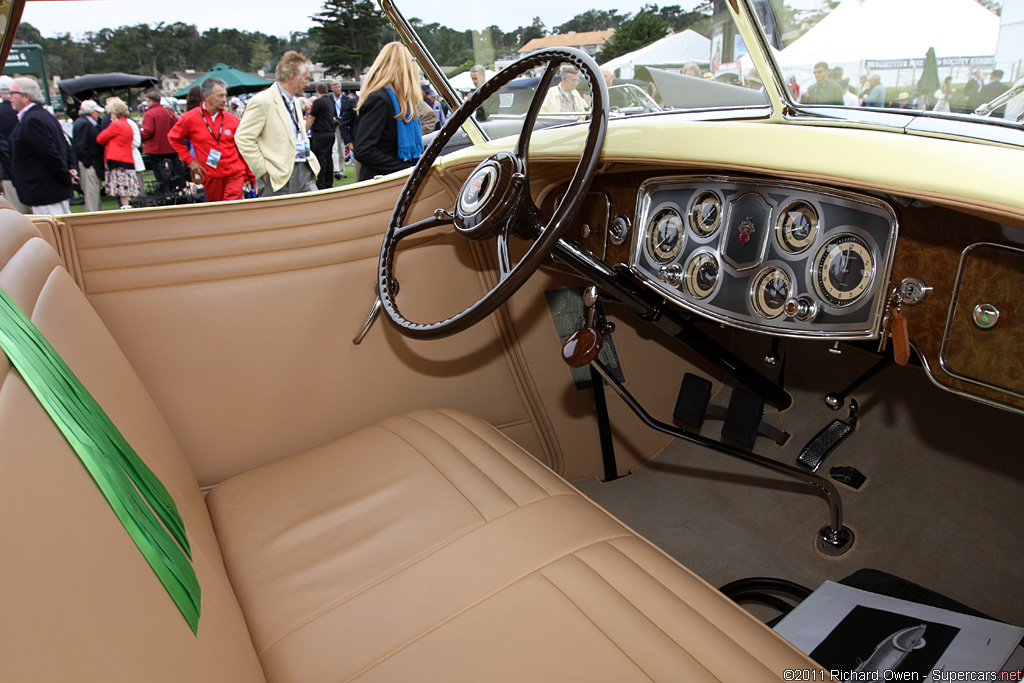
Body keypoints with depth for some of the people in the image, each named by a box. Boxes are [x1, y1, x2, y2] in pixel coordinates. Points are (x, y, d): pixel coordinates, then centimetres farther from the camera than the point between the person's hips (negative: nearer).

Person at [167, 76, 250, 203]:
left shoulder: (233, 120, 1)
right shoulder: (190, 119, -2)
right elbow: (173, 138, 13)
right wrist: (189, 160, 4)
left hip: (234, 174, -1)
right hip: (210, 176, 1)